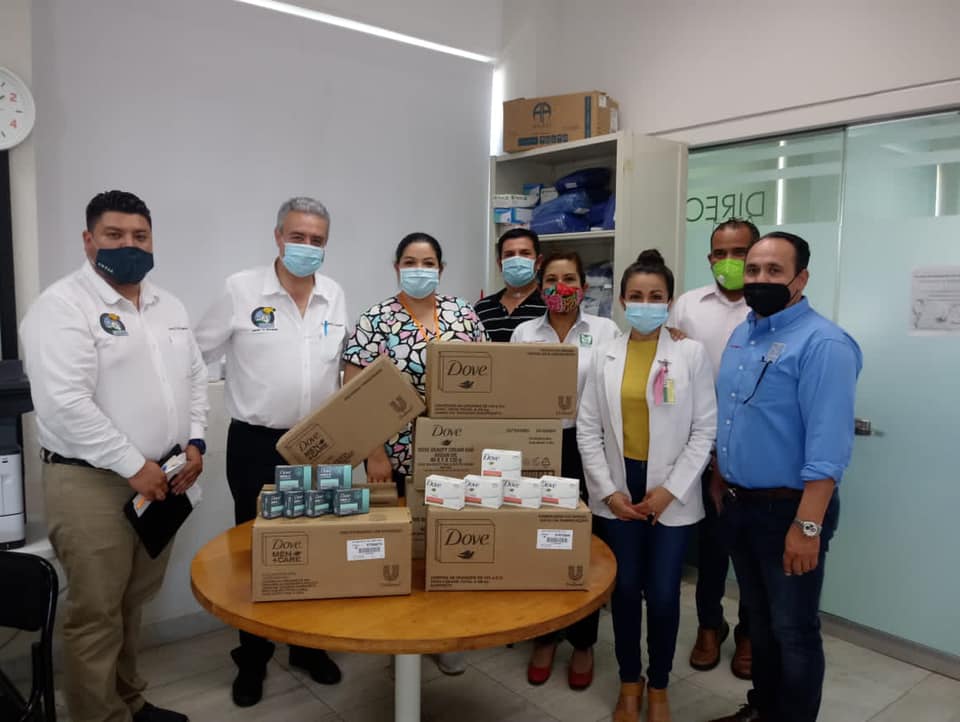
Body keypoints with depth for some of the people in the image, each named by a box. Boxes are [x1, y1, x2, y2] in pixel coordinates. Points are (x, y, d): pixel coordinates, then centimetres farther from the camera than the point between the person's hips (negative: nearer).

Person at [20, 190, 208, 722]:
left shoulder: (168, 306, 11)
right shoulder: (62, 305, -12)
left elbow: (194, 377, 16)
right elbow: (65, 402, -20)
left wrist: (194, 441, 2)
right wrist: (132, 466, -19)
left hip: (160, 477, 7)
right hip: (91, 483, -7)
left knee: (133, 603, 19)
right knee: (97, 614, 5)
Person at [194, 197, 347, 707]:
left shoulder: (335, 295, 4)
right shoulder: (240, 289, -7)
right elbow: (197, 356, -1)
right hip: (256, 444, -3)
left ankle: (309, 645, 32)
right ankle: (252, 658, 27)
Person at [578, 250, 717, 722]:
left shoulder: (691, 354, -4)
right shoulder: (605, 356, 1)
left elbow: (705, 429, -6)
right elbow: (587, 428, 0)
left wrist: (671, 488, -11)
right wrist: (607, 489, -7)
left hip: (671, 493, -1)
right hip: (618, 491, 2)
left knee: (663, 595, 4)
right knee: (624, 590, 10)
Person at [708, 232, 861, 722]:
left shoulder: (823, 344, -18)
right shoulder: (741, 336, 8)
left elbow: (827, 447, -23)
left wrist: (807, 525, -25)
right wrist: (719, 480, 16)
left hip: (788, 509, -8)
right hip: (737, 505, 8)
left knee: (793, 631, 9)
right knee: (758, 619, 23)